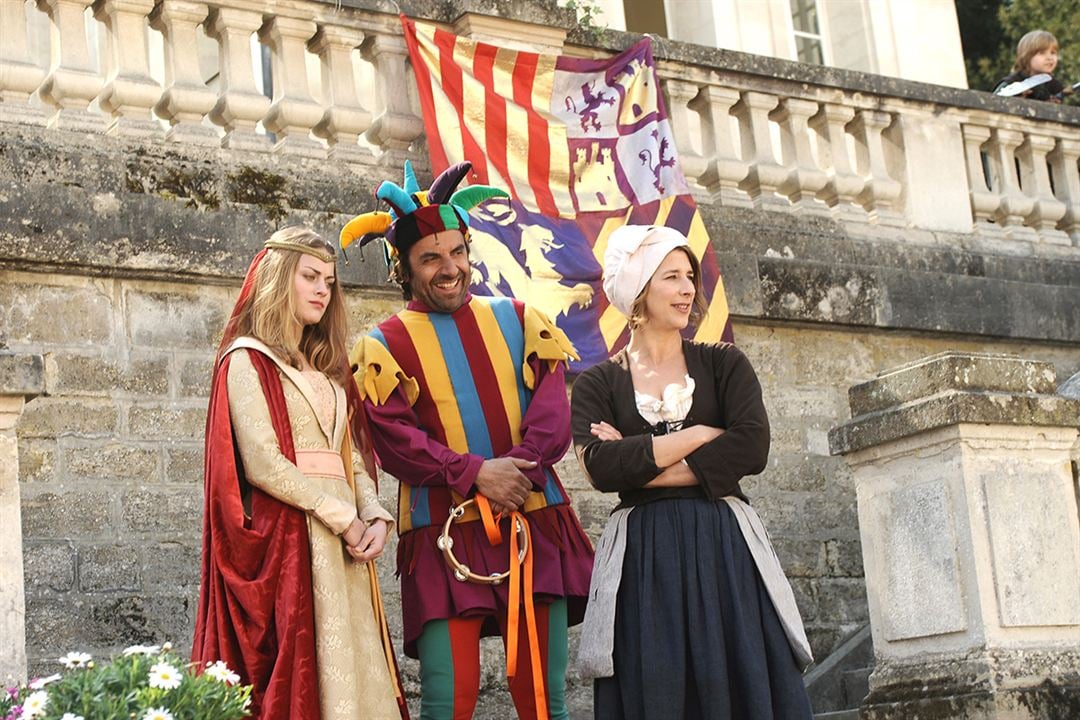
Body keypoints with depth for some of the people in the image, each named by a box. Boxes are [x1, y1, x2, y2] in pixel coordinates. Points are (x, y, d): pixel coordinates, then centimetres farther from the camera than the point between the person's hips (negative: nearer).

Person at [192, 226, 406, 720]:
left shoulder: (326, 368, 22)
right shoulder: (248, 360, -1)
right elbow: (262, 464, -12)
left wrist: (375, 516, -3)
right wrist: (345, 518, -11)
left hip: (342, 545, 7)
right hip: (285, 538, -7)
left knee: (352, 669, 1)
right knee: (299, 672, -10)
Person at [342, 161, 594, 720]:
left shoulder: (516, 320, 12)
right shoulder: (385, 345, 4)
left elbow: (553, 409, 1)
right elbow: (394, 439, -7)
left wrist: (519, 466, -17)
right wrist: (473, 474, -19)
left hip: (533, 525, 2)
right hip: (446, 534, -2)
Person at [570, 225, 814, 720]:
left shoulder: (723, 364, 9)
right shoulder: (597, 384, 7)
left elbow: (752, 448, -7)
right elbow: (601, 467, -10)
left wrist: (642, 465, -9)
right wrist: (699, 435, -7)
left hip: (724, 550, 1)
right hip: (643, 560, -1)